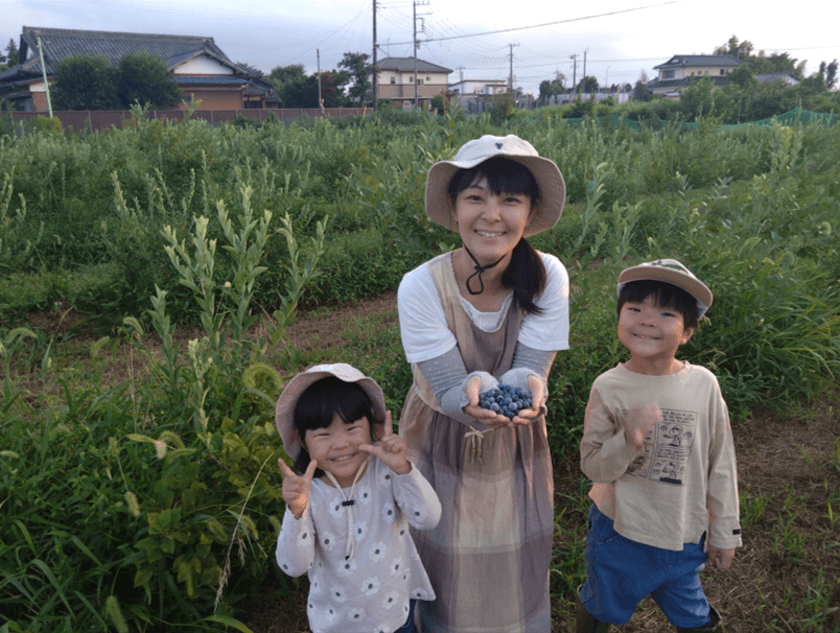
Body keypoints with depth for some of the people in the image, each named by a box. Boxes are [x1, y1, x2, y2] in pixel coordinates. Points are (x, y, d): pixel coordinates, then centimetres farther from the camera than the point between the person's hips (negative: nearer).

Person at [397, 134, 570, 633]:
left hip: (517, 442, 2)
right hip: (442, 442, -1)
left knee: (516, 563, 21)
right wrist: (474, 394, -48)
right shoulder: (421, 286, -26)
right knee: (447, 563, 18)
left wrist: (527, 390, -44)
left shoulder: (550, 277, -21)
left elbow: (530, 369, -20)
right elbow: (450, 389, -24)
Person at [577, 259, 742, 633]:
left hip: (682, 537, 1)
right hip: (618, 531, -1)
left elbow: (721, 463, -1)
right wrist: (626, 441, -31)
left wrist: (725, 531, 5)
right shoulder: (608, 387, -15)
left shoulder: (703, 384, -11)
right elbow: (591, 465, -12)